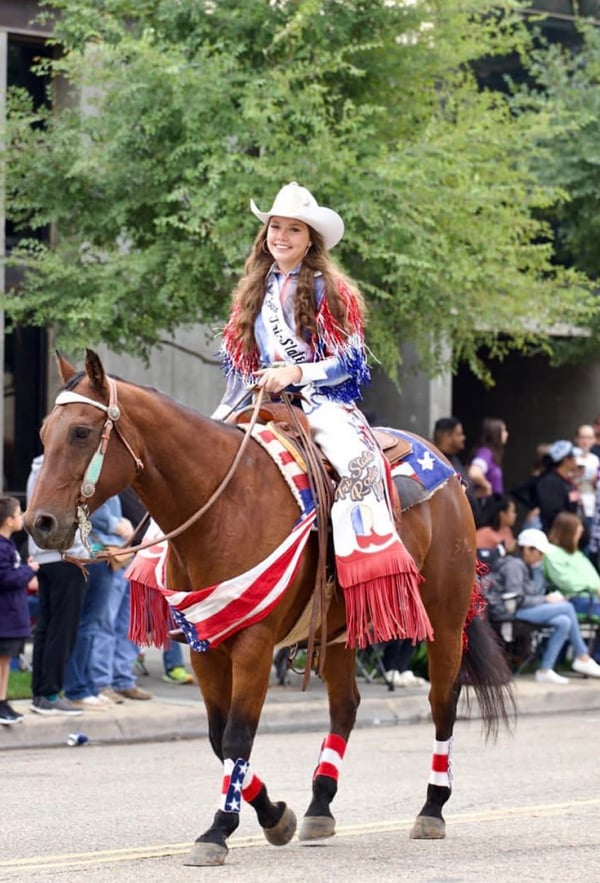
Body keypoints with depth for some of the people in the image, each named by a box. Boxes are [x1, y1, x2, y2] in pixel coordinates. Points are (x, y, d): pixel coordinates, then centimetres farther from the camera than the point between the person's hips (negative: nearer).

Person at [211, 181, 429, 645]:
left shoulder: (330, 291, 3)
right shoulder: (254, 292, 17)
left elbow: (349, 363, -3)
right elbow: (239, 363, 21)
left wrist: (295, 372, -18)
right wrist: (224, 415, 7)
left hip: (321, 402, -5)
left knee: (356, 459, -35)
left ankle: (375, 579, -42)